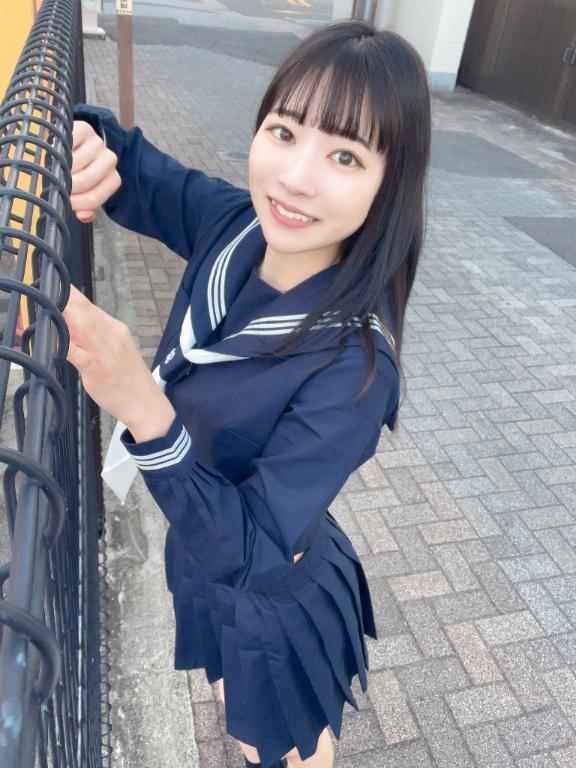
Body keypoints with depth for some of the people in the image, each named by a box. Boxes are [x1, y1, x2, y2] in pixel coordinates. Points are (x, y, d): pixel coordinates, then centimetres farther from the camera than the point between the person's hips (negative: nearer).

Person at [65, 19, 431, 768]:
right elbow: (132, 168, -3)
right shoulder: (234, 226, -20)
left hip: (276, 603, -6)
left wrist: (142, 409, -47)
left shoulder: (354, 363, -37)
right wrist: (84, 134, -26)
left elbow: (250, 552, -34)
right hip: (205, 557, 6)